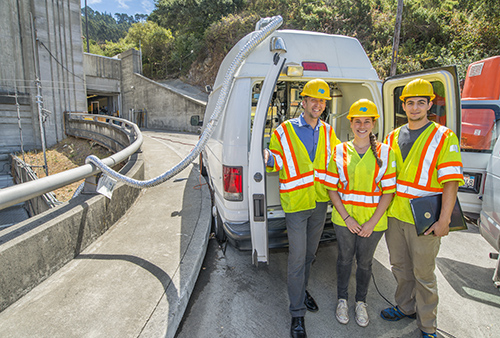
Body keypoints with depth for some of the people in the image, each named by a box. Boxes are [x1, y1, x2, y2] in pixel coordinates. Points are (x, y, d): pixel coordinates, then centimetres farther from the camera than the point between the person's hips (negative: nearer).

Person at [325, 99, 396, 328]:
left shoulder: (385, 152, -3)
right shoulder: (340, 151, -1)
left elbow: (388, 191, -5)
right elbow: (331, 188, -2)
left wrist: (372, 222, -11)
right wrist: (347, 218, -10)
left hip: (373, 221, 0)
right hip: (344, 219, 0)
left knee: (365, 262, 16)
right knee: (344, 259, 16)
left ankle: (361, 302, 40)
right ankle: (342, 300, 38)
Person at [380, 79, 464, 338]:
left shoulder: (444, 137, -6)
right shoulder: (393, 137, 9)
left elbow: (451, 181, -11)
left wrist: (444, 220, -17)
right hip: (393, 214, 5)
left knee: (423, 273, 8)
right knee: (399, 265, 19)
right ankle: (405, 307, 41)